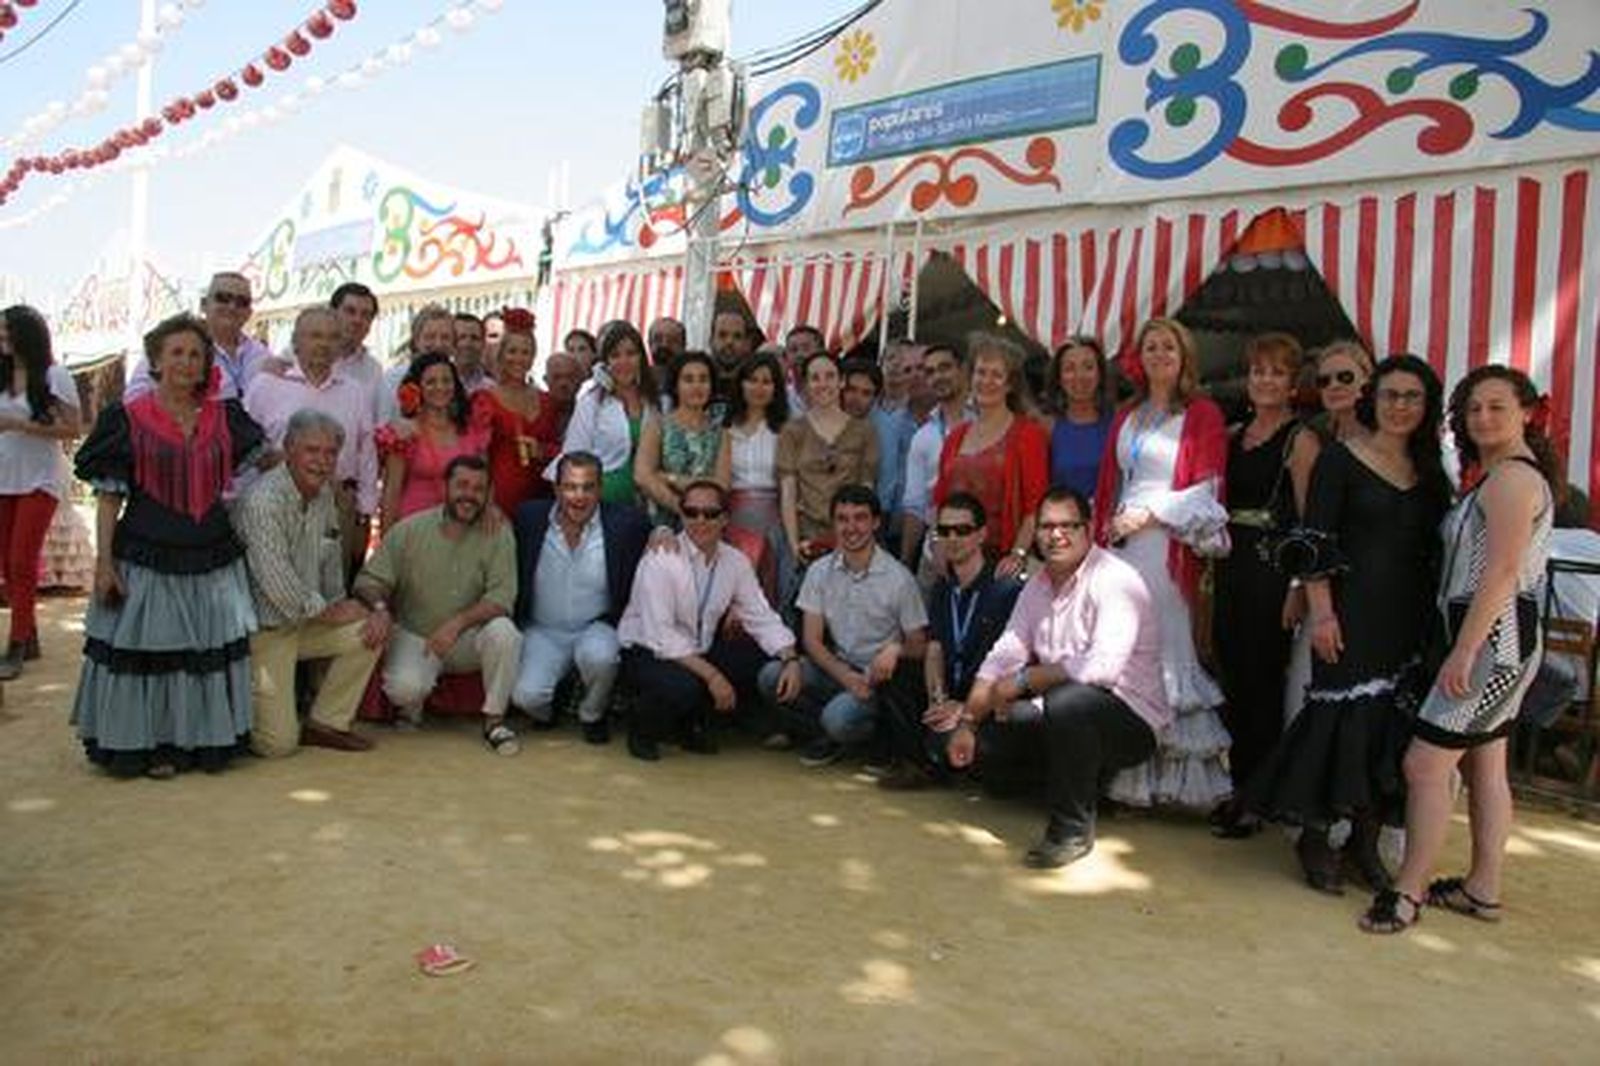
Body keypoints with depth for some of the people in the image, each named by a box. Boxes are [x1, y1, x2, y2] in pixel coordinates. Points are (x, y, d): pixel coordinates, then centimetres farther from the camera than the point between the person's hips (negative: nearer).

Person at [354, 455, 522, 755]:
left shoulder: (498, 534, -7)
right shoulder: (408, 530, -5)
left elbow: (502, 596, -16)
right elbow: (369, 582, -4)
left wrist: (458, 623, -31)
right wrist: (379, 610, -27)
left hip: (468, 640, 0)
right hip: (414, 637, 0)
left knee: (503, 631, -31)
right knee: (404, 686, -30)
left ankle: (494, 720, -12)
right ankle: (411, 707, 11)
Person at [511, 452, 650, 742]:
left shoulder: (626, 522, -10)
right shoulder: (529, 517, -4)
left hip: (597, 628, -1)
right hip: (543, 631, 1)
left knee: (598, 655, -35)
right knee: (526, 696, -22)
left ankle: (592, 715, 1)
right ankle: (546, 710, 19)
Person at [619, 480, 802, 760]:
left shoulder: (736, 561, -1)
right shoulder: (661, 560, -20)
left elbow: (762, 618, 1)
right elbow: (660, 634, -26)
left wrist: (791, 659, -17)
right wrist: (712, 675, -32)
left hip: (700, 651, 6)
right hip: (647, 652, -6)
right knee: (684, 686, -36)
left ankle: (693, 722, 7)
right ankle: (642, 728, -1)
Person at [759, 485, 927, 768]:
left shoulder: (898, 578, -8)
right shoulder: (820, 572, 1)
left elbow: (918, 646, -2)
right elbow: (812, 639, -1)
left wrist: (896, 650, -26)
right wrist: (846, 675, -18)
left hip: (880, 677, -4)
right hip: (835, 668, 4)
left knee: (838, 717, -32)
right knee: (772, 676, -20)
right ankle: (832, 732, -2)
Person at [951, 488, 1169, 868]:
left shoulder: (1115, 579, -17)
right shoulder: (1037, 585, 9)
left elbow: (1101, 668, -30)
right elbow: (1002, 658, 7)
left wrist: (1024, 681, -22)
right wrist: (967, 722, -2)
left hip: (1130, 718, -8)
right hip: (1060, 715, 8)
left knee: (1068, 701, -38)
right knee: (983, 741, -3)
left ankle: (1073, 828, -18)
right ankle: (1082, 777, 16)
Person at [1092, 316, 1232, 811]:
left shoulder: (1202, 415, 3)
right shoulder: (1126, 417, 20)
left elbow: (1206, 490, -4)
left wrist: (1147, 513, -9)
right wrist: (1101, 539, 9)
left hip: (1168, 545, -5)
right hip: (1121, 545, 5)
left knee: (1165, 649, -6)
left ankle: (1174, 776, 1)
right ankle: (1127, 773, 7)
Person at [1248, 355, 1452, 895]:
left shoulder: (1431, 472, 12)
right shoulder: (1340, 459, -3)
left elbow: (1435, 550, 14)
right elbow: (1317, 542, -8)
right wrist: (1321, 612, -15)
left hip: (1410, 618, 5)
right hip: (1354, 610, -5)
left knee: (1394, 722, 6)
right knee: (1343, 713, -5)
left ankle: (1365, 839, 19)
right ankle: (1316, 837, 9)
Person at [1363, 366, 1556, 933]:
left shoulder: (1511, 477, -14)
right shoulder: (1499, 475, 18)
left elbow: (1501, 573, -21)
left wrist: (1463, 651, -23)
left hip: (1492, 638, -11)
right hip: (1501, 642, 11)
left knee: (1425, 763, -9)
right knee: (1485, 768, 15)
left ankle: (1409, 891, -2)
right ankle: (1483, 888, 24)